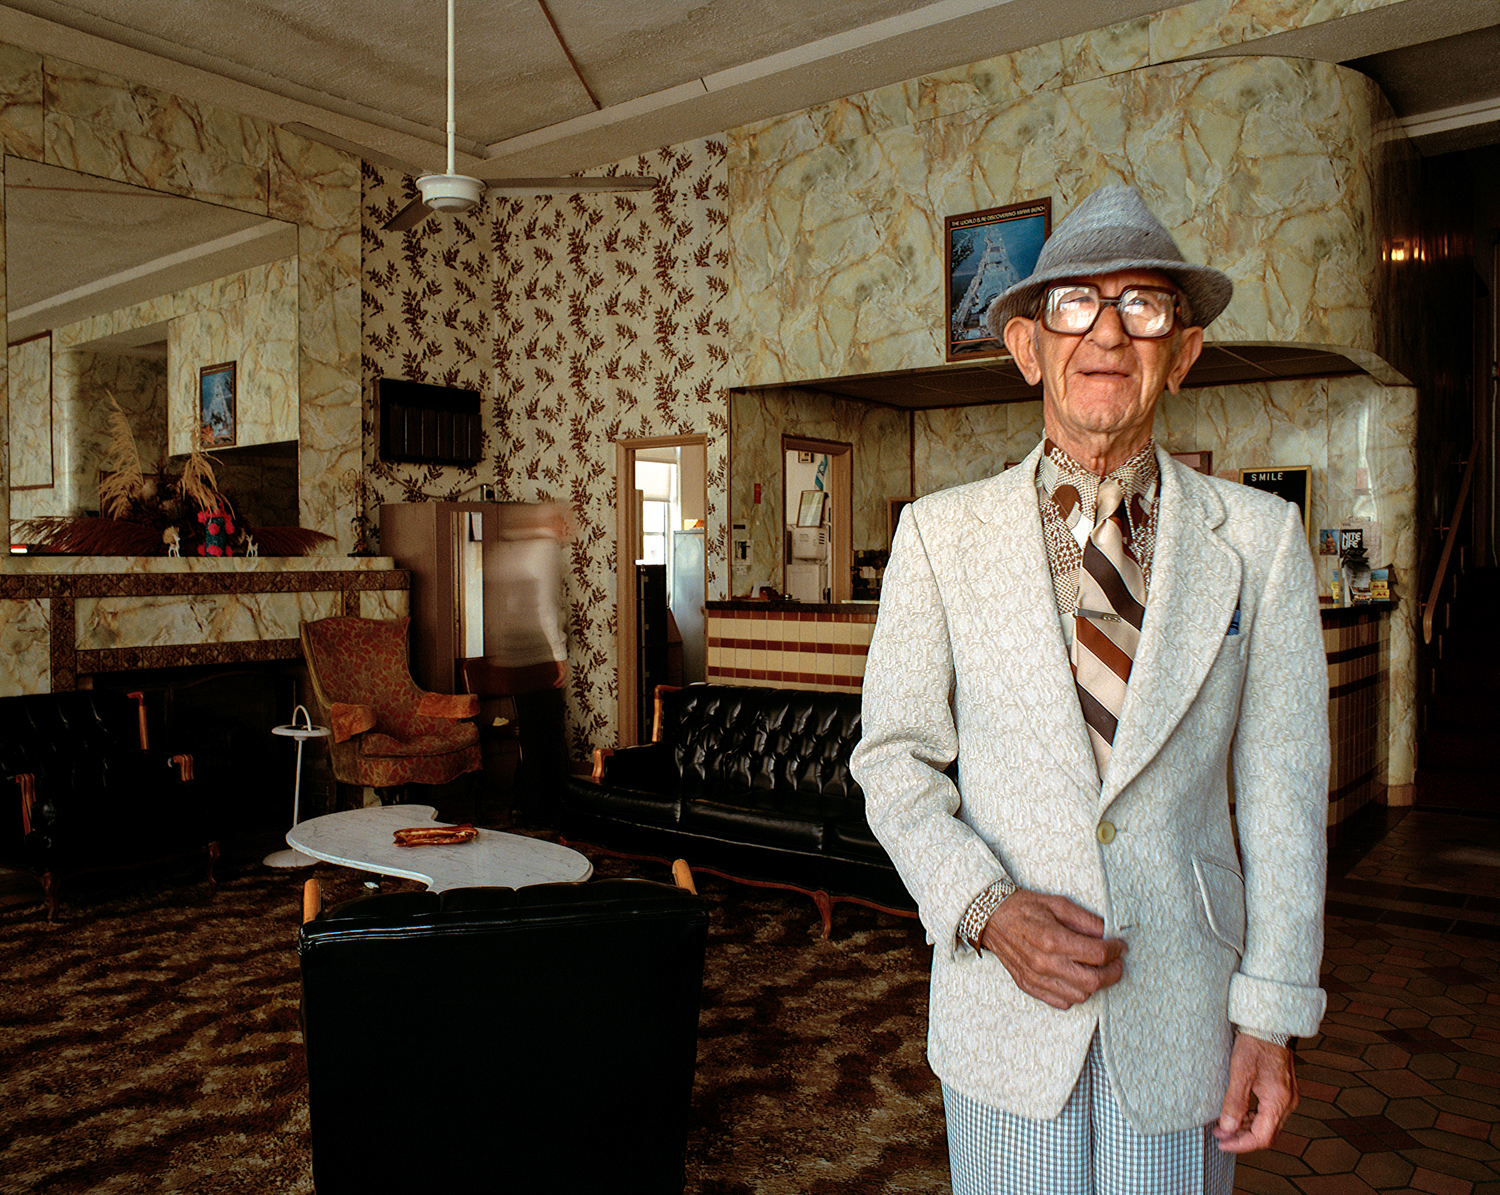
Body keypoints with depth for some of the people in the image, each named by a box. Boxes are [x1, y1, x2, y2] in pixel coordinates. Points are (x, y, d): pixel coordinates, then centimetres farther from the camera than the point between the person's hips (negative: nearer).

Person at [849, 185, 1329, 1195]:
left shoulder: (1261, 537, -2)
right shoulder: (940, 534, -4)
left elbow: (1283, 789, -2)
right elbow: (896, 757, -1)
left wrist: (1273, 1016, -3)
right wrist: (987, 909, -15)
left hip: (1186, 1016, 1)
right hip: (1004, 1007, 0)